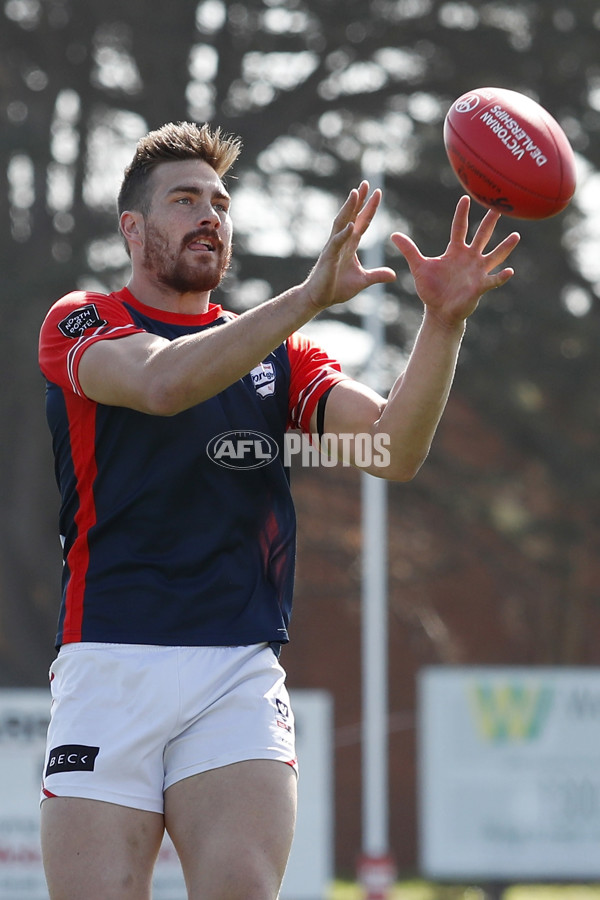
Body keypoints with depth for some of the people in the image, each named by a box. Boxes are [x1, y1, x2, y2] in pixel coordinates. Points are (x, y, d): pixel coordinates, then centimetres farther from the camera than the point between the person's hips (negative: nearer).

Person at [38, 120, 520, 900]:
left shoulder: (276, 354, 19)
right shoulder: (79, 324, 7)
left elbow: (394, 447, 2)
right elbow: (161, 382, -16)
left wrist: (444, 320, -15)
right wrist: (310, 296, -26)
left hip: (240, 674, 2)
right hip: (108, 667, -2)